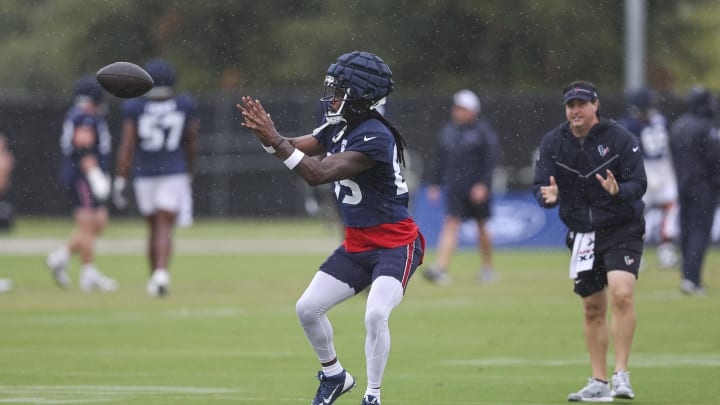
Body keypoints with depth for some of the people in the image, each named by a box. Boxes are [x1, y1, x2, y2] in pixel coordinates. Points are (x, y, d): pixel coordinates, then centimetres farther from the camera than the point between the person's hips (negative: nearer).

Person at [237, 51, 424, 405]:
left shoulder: (375, 137, -24)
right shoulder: (337, 128, 5)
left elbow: (317, 174, -29)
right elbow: (297, 148, -2)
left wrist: (275, 141, -33)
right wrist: (266, 134, -22)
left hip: (395, 245, -9)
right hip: (357, 245, 9)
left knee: (375, 315, -25)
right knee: (308, 309, 5)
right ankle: (334, 376, 27)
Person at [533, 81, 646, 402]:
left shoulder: (621, 139, -10)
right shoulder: (552, 143, 0)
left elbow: (639, 184, -14)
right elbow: (540, 186, -2)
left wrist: (619, 191, -35)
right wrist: (548, 196, -25)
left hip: (622, 230, -4)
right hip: (582, 235, 4)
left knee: (621, 293, -23)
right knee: (593, 309, 8)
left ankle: (621, 375, -20)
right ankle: (599, 383, 17)